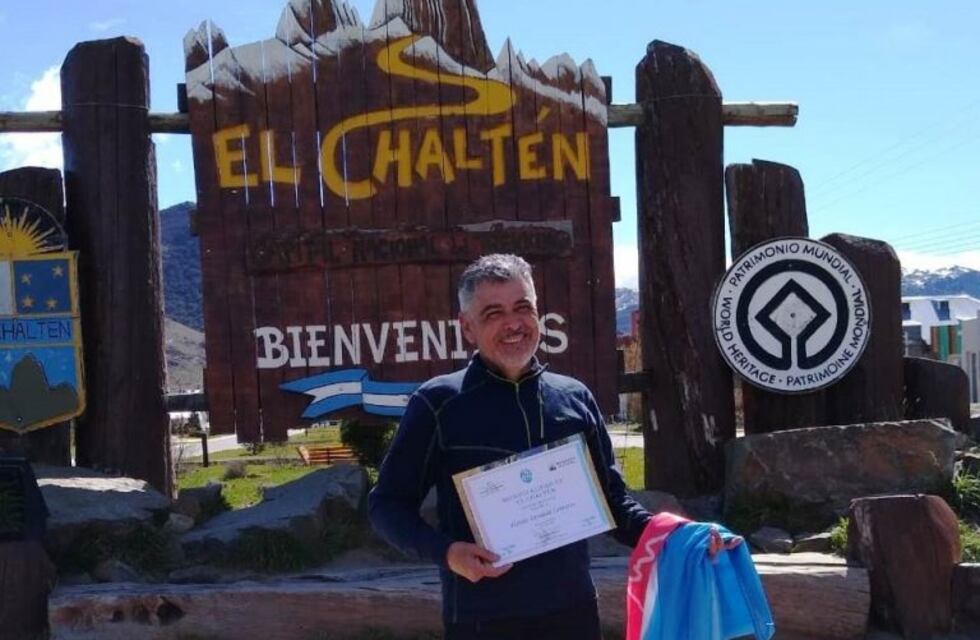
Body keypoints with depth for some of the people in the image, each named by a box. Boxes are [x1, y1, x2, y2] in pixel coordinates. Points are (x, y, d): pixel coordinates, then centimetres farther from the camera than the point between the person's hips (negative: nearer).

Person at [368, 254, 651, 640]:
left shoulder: (575, 397, 7)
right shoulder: (438, 404, -5)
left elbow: (611, 499, 14)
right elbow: (387, 504, -2)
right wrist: (445, 551, -18)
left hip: (574, 609, 4)